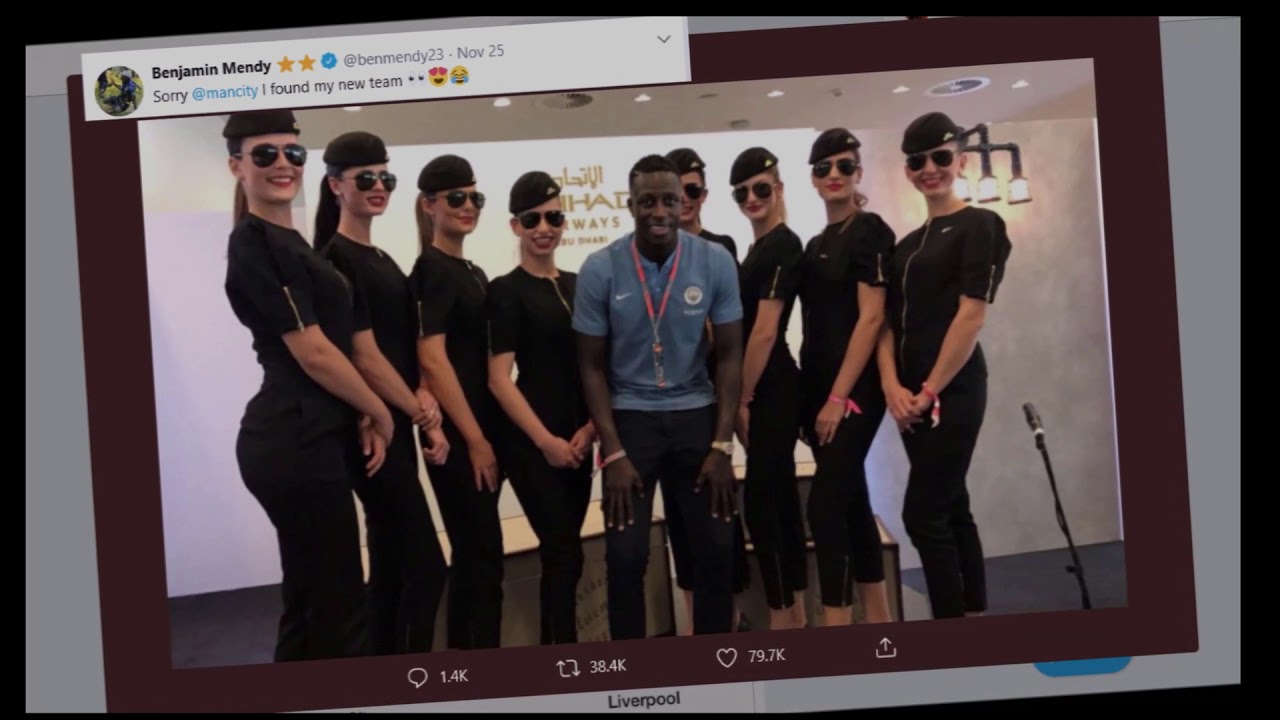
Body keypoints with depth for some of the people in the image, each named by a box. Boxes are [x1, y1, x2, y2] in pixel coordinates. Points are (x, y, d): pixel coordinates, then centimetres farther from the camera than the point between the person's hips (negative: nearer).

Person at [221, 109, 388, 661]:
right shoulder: (255, 244, -12)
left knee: (310, 603, 17)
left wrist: (361, 417, 7)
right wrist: (378, 412, -3)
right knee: (338, 605, 0)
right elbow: (312, 352, -15)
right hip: (295, 441, -10)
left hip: (310, 438, 10)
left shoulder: (291, 243, 17)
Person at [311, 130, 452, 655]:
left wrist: (423, 397, -3)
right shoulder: (336, 259, -12)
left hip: (395, 426, 9)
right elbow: (366, 358, -16)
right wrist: (423, 417, -10)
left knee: (390, 567, 14)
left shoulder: (383, 260, 15)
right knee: (427, 566, -5)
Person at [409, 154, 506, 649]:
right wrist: (475, 439, -17)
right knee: (484, 556, -3)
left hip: (481, 429, 9)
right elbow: (432, 359, -18)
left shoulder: (473, 272, 16)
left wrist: (488, 435, 13)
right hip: (457, 436, -9)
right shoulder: (432, 270, -10)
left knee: (472, 555, 14)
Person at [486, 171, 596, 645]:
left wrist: (590, 427, -1)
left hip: (579, 438, 6)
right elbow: (499, 378, -11)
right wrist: (545, 440, -14)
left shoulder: (577, 285, 11)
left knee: (562, 553, 11)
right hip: (532, 441, -6)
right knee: (565, 554, -5)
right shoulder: (506, 291, -5)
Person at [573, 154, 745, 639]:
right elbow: (592, 366, -2)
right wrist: (613, 453, -9)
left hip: (695, 413, 1)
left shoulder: (715, 262, -7)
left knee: (717, 548, 4)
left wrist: (722, 446, -6)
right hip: (629, 416, -1)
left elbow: (729, 356, 0)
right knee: (625, 553, -2)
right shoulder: (600, 269, -9)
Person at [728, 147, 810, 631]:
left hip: (769, 389, -10)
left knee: (760, 501, -5)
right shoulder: (759, 248, 16)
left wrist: (742, 399, -15)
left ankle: (781, 621, 6)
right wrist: (743, 395, 13)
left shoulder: (782, 245, -13)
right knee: (781, 497, 13)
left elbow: (765, 331, -18)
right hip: (766, 388, 10)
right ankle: (797, 615, 23)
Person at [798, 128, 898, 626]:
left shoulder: (869, 230, -7)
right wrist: (811, 397, 9)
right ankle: (878, 620, 22)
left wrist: (839, 397, -18)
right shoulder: (817, 243, 16)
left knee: (825, 506, -11)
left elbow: (872, 318, -15)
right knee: (851, 503, 11)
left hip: (854, 389, -8)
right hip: (818, 388, 8)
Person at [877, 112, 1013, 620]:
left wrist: (930, 390, -14)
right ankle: (973, 613, 21)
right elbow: (889, 321, 9)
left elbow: (972, 315, -13)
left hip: (953, 390, -7)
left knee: (923, 516, -8)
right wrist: (892, 385, -7)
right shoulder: (907, 245, 16)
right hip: (911, 396, 7)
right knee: (951, 510, 12)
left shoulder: (979, 225, -4)